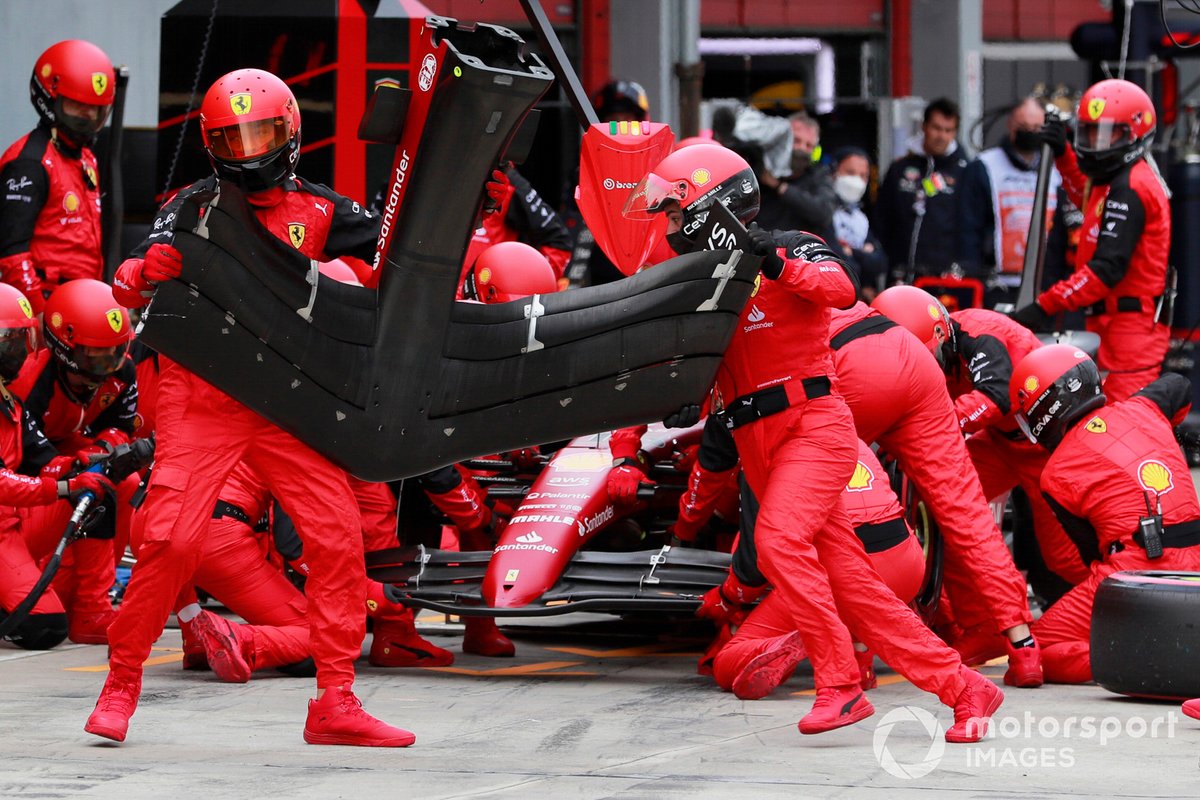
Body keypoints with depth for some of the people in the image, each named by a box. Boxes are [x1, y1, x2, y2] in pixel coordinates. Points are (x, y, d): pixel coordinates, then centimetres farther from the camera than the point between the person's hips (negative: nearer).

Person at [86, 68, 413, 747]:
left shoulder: (315, 209, 9)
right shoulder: (195, 206, 1)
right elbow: (128, 288, -8)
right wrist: (154, 267, -28)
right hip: (201, 402, -3)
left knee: (338, 535, -5)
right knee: (171, 538, -13)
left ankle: (336, 702, 3)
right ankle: (121, 686, 4)